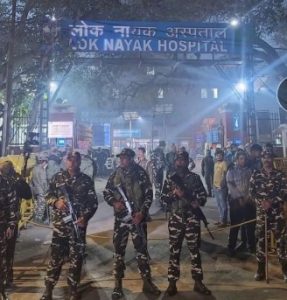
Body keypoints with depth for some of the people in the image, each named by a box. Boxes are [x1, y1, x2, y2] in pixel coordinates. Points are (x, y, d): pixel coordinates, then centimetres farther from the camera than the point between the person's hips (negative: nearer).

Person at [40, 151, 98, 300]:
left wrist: (85, 217, -14)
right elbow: (48, 195, 9)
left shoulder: (86, 180, 1)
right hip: (60, 223, 0)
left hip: (78, 223, 0)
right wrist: (56, 202, -12)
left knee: (76, 257, 7)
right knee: (56, 256, 4)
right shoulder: (58, 177, 5)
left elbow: (93, 202, 1)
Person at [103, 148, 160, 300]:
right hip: (120, 218, 2)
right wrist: (114, 202, -10)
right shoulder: (115, 175, 3)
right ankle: (118, 284, 18)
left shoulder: (141, 174, -4)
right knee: (119, 251, 6)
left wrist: (142, 212, -13)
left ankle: (147, 282, 19)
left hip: (138, 217, -2)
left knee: (142, 249, 5)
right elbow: (106, 192, 10)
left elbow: (149, 194, -4)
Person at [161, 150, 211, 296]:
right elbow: (163, 198, 3)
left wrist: (198, 202, -16)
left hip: (192, 219, 0)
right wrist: (175, 193, -14)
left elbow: (203, 195, 4)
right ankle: (172, 283, 13)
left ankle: (198, 282, 16)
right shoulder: (170, 178, 5)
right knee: (174, 250, 5)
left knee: (194, 250, 6)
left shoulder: (195, 178, 3)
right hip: (175, 219, 0)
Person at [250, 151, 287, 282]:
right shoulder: (256, 174, 6)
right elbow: (252, 191, 2)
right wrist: (261, 202, -13)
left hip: (276, 210, -1)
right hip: (260, 210, 1)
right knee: (260, 238, 4)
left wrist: (271, 202, -15)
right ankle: (261, 269, 14)